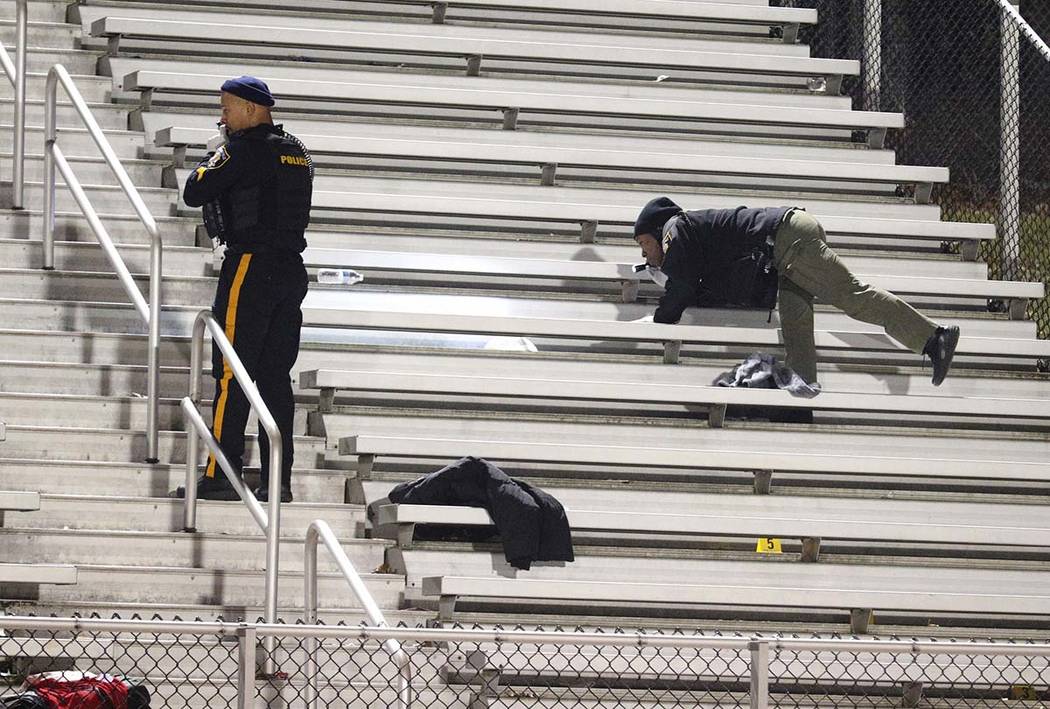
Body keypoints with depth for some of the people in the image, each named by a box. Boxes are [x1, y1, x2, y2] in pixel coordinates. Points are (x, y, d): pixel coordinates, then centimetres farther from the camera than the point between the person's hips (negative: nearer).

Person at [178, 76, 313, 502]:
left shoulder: (244, 148, -10)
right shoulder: (297, 152, 14)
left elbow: (194, 193, -10)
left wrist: (212, 160, 8)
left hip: (250, 267, -8)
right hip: (292, 270, 8)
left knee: (231, 374, -5)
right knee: (276, 376, 9)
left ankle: (220, 477, -7)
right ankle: (278, 479, 6)